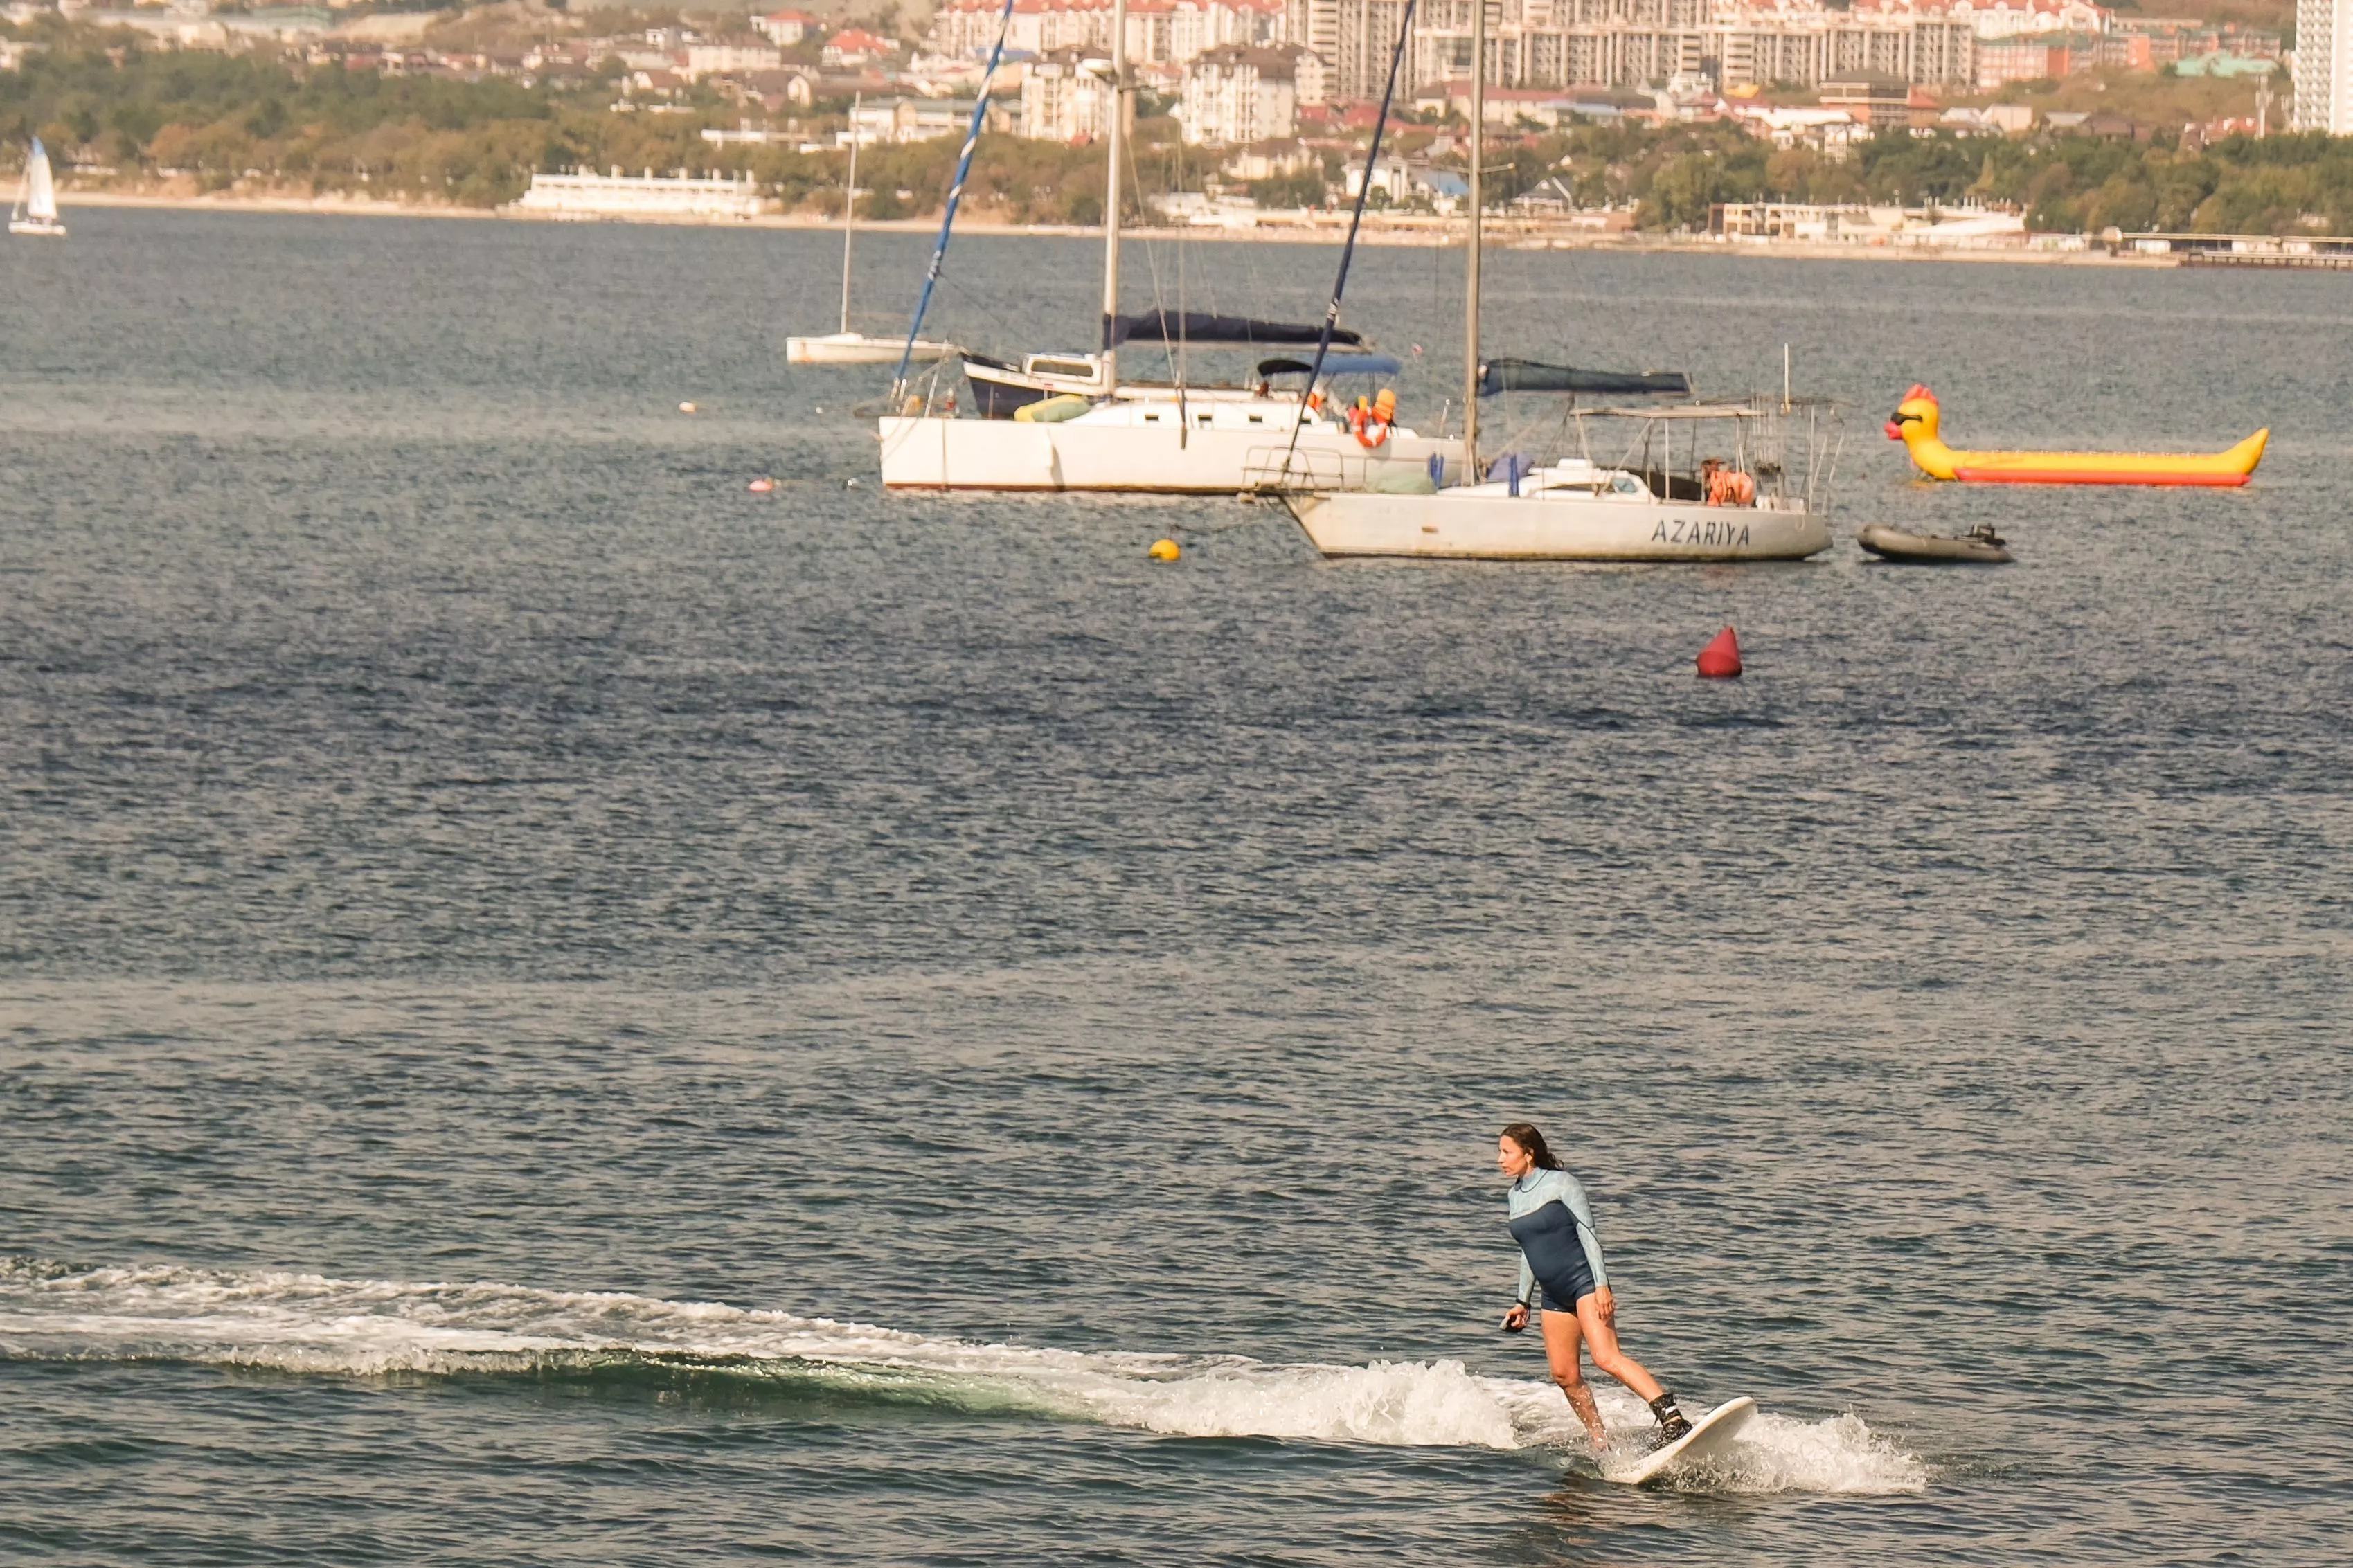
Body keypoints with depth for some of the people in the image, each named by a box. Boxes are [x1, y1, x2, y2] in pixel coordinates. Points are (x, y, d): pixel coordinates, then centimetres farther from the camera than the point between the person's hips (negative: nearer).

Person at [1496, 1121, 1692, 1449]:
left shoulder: (1559, 1183, -8)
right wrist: (1523, 1302, 21)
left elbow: (1588, 1233, -12)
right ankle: (1601, 1445, 13)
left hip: (1584, 1282, -8)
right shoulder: (1515, 1197, 13)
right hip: (1556, 1295, 8)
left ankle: (1674, 1421, -34)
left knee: (1606, 1357, -24)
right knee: (1564, 1375, 3)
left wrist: (1601, 1285, -20)